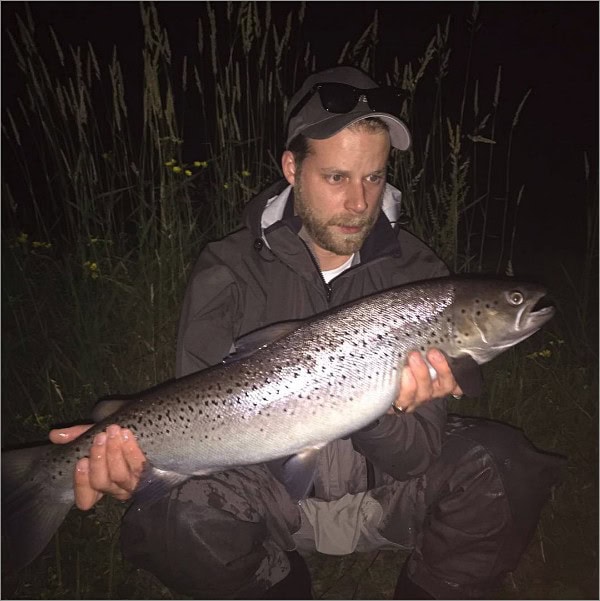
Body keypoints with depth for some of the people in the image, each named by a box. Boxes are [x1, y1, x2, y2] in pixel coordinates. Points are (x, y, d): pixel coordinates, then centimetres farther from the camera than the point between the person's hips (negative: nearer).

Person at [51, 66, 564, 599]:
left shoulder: (418, 275, -10)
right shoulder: (230, 271, -11)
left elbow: (417, 457, -15)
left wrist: (382, 414, -38)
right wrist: (140, 449, -36)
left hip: (387, 494, 1)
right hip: (274, 492, 0)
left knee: (503, 466, -26)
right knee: (177, 510, -31)